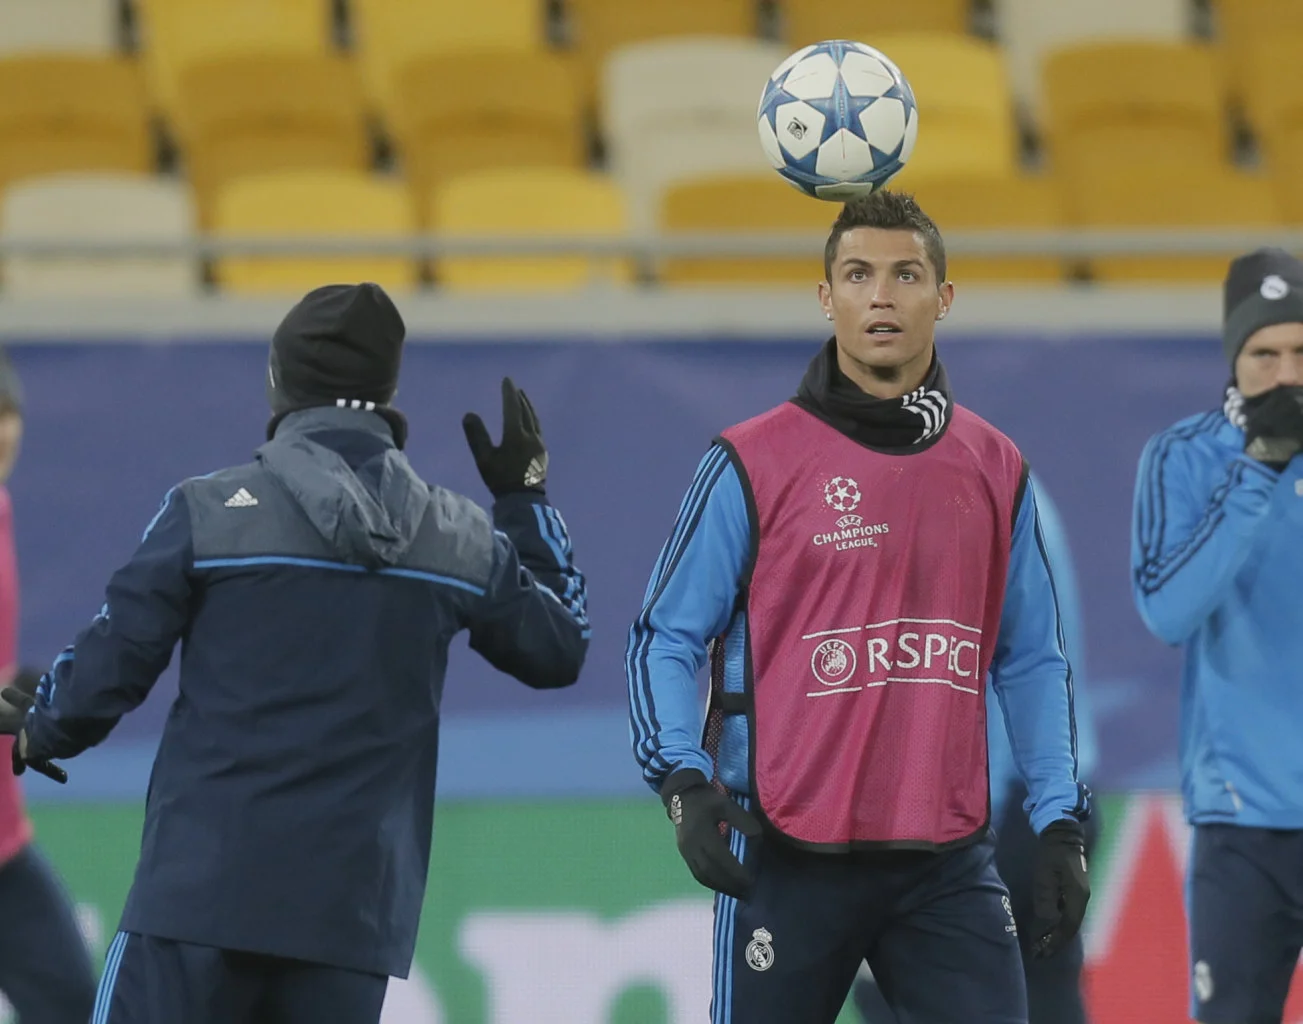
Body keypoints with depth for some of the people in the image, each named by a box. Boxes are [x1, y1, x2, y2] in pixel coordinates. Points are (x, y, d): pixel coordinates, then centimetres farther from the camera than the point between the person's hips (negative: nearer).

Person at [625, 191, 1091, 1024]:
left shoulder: (996, 471, 9)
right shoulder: (754, 462, -2)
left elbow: (1032, 662, 14)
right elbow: (668, 638, -1)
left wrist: (1061, 825, 6)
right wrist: (684, 782, -15)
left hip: (949, 862, 3)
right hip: (789, 858, -3)